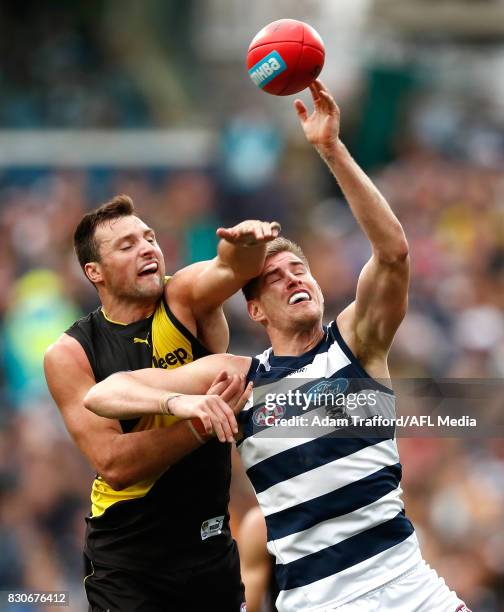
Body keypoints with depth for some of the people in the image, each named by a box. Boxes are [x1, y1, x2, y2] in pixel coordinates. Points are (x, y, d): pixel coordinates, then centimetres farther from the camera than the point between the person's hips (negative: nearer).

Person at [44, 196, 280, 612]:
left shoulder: (186, 301, -4)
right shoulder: (70, 354, -7)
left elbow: (233, 267, -26)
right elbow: (112, 463, -17)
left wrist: (248, 243, -49)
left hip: (213, 544, 2)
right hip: (128, 559, -2)